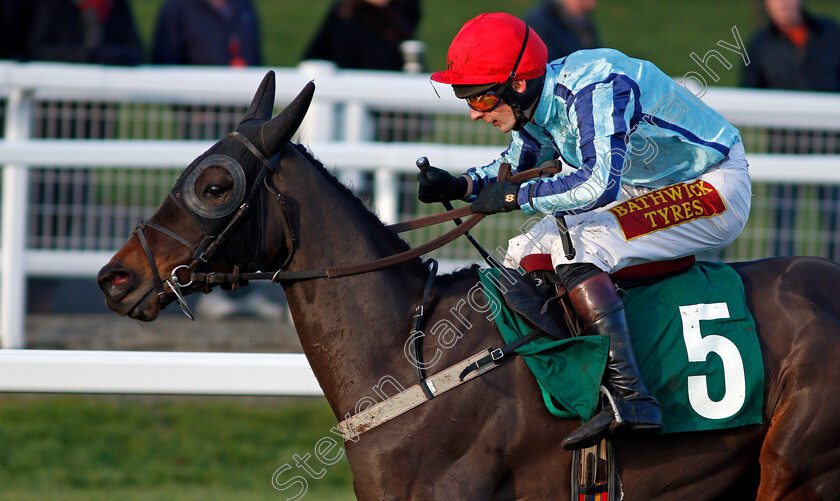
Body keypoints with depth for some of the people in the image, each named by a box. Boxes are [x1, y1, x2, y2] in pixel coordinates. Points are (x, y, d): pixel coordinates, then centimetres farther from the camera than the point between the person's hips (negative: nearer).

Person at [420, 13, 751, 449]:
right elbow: (514, 168, 16)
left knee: (576, 248, -28)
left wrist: (514, 196, -29)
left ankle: (631, 399, -33)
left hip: (714, 189, -10)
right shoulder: (538, 102, -2)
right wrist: (459, 186, -4)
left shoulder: (595, 87, -30)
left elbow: (600, 184, -40)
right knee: (525, 257, 5)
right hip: (644, 189, 10)